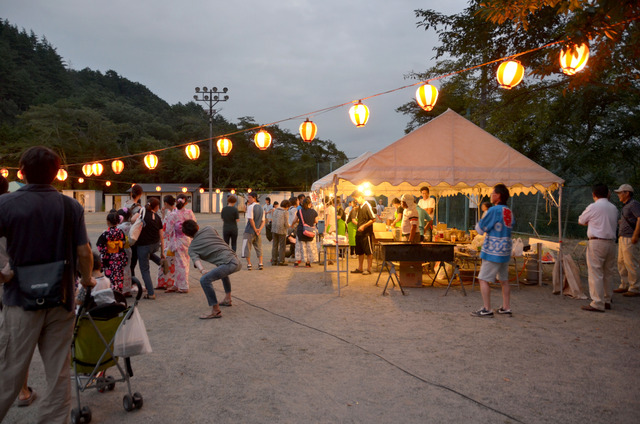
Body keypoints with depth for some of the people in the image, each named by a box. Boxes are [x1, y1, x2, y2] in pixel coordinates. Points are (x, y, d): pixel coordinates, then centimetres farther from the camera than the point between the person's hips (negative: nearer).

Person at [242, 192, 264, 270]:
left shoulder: (250, 207, -13)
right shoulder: (261, 207, 11)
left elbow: (251, 220, -19)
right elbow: (263, 221, 7)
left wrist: (255, 229, -11)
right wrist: (259, 229, -4)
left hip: (249, 231, -6)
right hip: (257, 232, 6)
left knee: (247, 248, 4)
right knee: (258, 248, 13)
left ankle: (249, 264, 5)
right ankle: (260, 264, 8)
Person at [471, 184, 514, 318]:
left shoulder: (494, 210, -15)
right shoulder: (509, 212, 8)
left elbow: (480, 229, -11)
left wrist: (478, 224, 10)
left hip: (493, 251, -8)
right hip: (505, 251, 8)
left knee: (483, 279, -2)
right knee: (504, 280, 15)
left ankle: (487, 309, -1)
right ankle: (506, 308, 20)